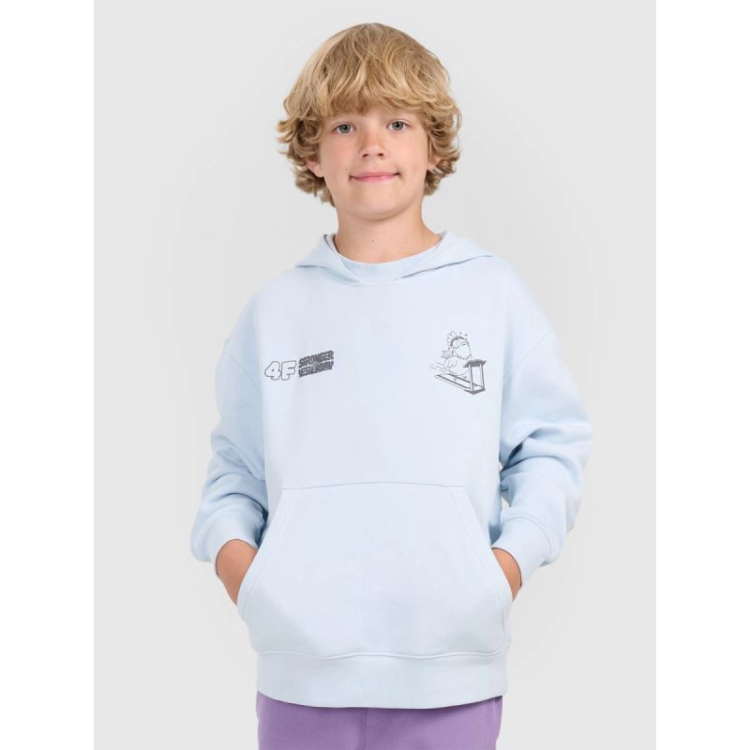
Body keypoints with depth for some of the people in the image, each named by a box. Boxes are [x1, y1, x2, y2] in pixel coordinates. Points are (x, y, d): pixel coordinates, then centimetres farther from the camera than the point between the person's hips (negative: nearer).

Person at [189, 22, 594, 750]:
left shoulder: (494, 293, 3)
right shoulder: (276, 309, 8)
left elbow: (552, 443, 6)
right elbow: (236, 464, 15)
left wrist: (516, 553, -8)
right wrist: (228, 544, -3)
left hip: (450, 673, -1)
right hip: (304, 670, 2)